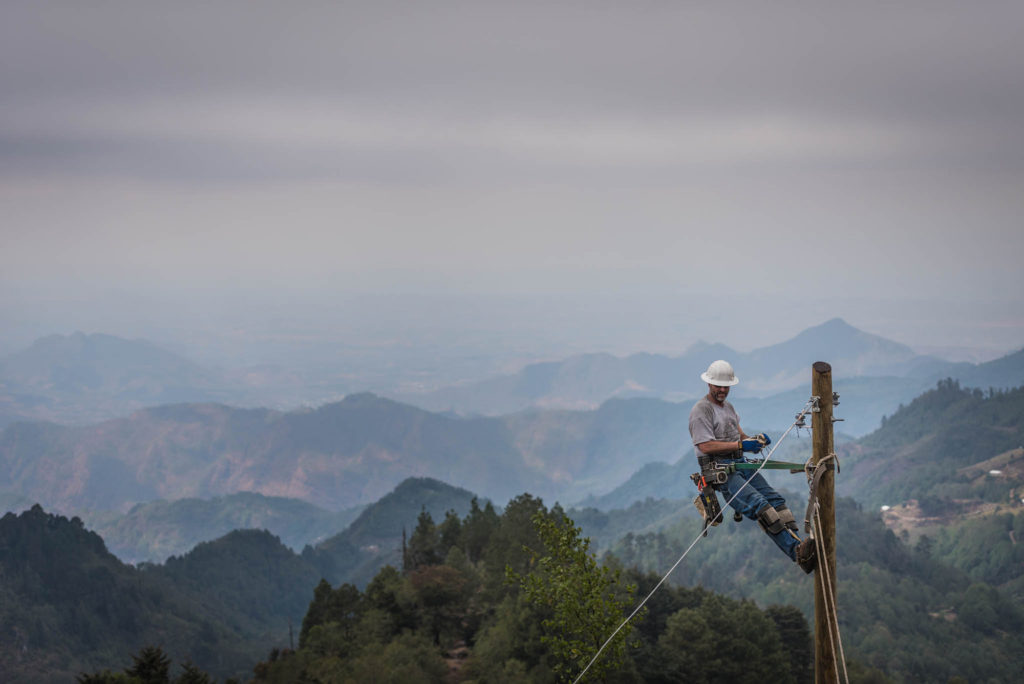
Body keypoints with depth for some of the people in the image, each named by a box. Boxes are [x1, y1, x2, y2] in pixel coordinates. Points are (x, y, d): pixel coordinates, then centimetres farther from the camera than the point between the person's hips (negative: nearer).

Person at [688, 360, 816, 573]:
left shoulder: (728, 407, 23)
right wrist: (741, 445, -18)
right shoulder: (701, 411, -5)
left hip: (740, 464, 9)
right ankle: (797, 551, -39)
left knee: (775, 499, -13)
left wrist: (755, 440, 4)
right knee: (758, 504, -27)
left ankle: (800, 548, -25)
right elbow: (706, 446, -16)